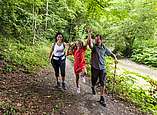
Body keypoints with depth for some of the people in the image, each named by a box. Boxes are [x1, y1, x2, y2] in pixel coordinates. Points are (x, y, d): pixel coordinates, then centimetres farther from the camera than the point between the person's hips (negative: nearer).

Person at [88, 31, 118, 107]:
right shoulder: (94, 46, -6)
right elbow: (90, 44, -29)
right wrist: (89, 35, -41)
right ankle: (93, 88, 52)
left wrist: (115, 58, -10)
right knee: (94, 81, 15)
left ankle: (102, 98, 6)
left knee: (102, 83, -2)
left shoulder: (104, 48, 3)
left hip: (102, 67, 1)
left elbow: (111, 54, 10)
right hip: (94, 67, -1)